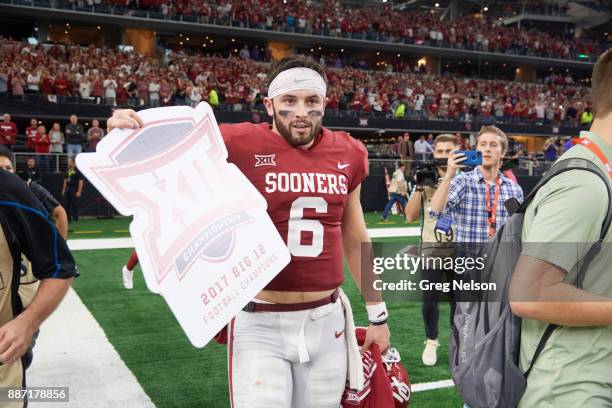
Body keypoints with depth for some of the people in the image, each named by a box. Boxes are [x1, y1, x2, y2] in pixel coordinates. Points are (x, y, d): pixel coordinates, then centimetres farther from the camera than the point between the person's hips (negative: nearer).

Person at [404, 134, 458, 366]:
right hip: (431, 249, 1)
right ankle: (431, 342, 22)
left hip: (458, 249, 0)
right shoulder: (425, 180, 6)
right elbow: (410, 217, 2)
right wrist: (419, 188, -10)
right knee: (430, 300, 3)